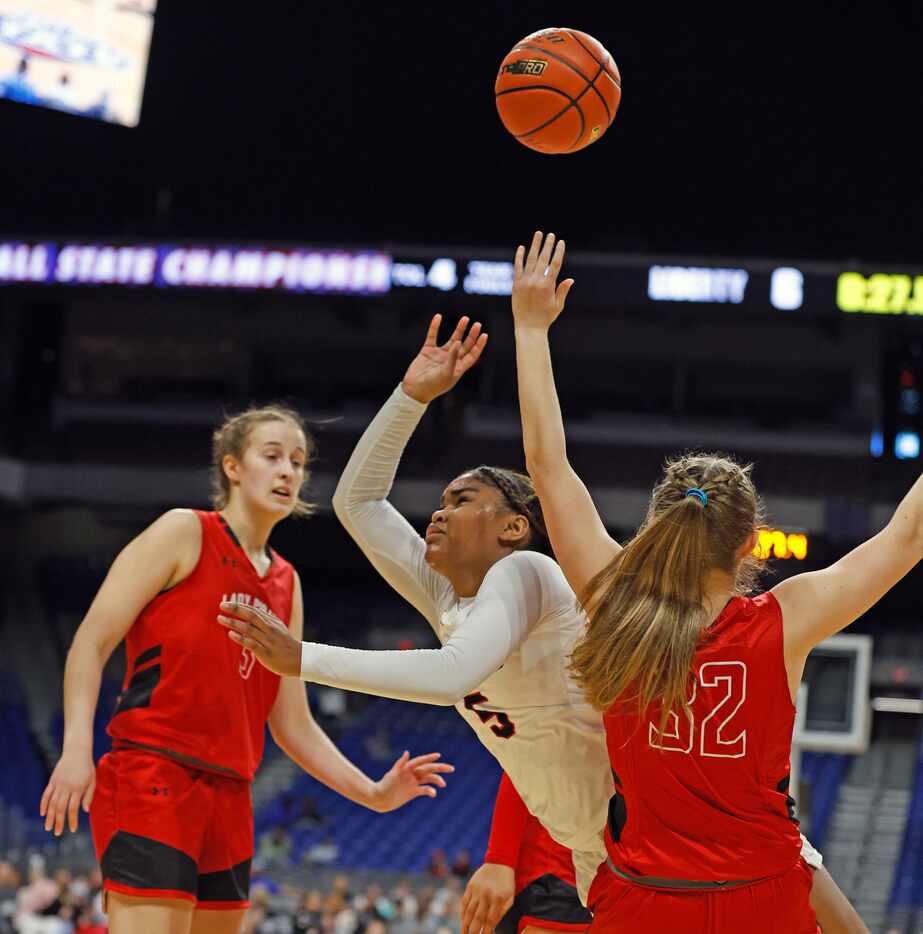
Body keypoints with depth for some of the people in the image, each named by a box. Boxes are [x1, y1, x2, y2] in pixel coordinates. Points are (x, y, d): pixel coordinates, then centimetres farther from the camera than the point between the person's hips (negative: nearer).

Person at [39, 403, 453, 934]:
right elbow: (91, 641, -5)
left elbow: (294, 726, 20)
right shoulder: (184, 533, 1)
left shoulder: (286, 584, 20)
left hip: (229, 799, 7)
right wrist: (77, 747, -19)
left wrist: (372, 794, 8)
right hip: (150, 778, -7)